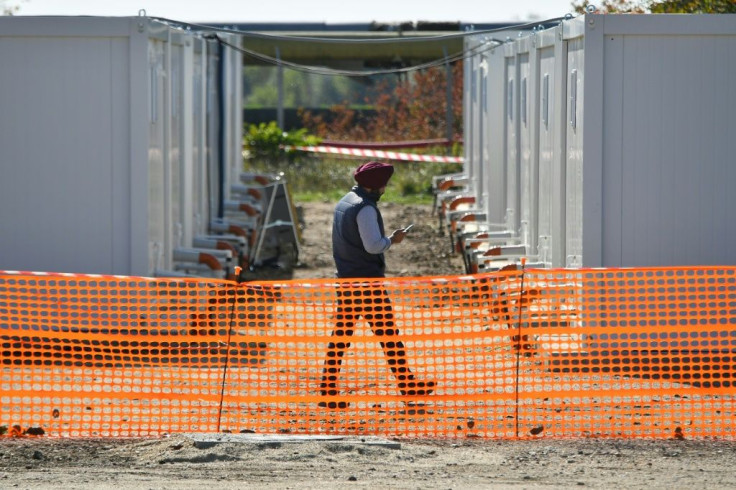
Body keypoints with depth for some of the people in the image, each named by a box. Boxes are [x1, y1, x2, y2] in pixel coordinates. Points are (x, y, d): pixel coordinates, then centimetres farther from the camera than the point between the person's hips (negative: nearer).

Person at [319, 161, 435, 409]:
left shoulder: (343, 203, 15)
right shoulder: (365, 207, -15)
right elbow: (373, 245, -21)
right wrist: (392, 239, -3)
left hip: (346, 281, 9)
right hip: (367, 280, -9)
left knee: (341, 334, 8)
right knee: (387, 333, -2)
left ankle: (328, 390, 5)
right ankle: (408, 386, 4)